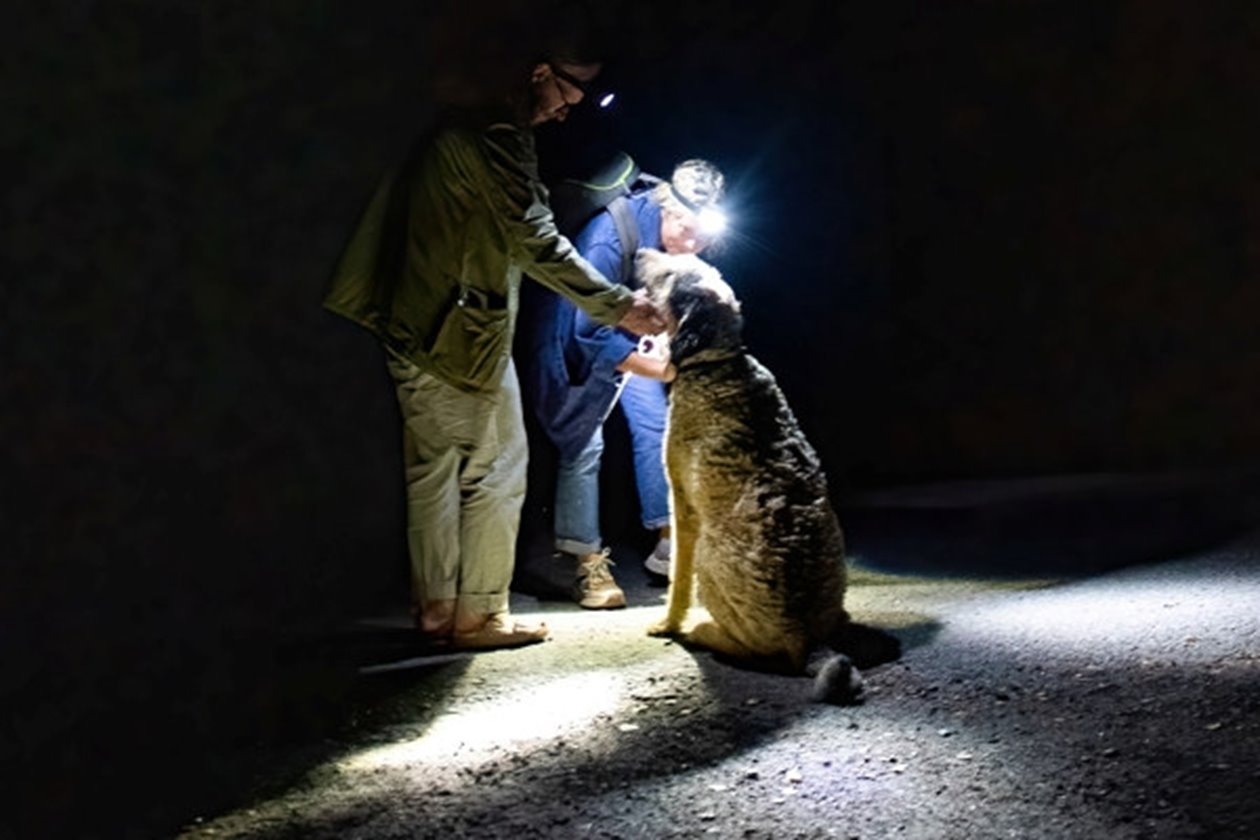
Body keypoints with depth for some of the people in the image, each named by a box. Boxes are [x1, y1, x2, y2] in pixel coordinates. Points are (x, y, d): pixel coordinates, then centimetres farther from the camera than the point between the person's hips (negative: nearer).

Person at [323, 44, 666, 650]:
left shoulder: (457, 125, 15)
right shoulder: (496, 137, -16)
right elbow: (535, 240, -19)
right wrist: (616, 306, -14)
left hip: (413, 329, 9)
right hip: (466, 337, -9)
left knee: (431, 470, 12)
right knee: (495, 473, 1)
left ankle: (435, 610, 19)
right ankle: (479, 614, 8)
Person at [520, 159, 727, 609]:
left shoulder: (677, 240, -15)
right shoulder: (613, 233, -35)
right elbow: (590, 331, -35)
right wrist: (652, 366, -42)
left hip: (633, 339, 7)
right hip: (579, 345, -6)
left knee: (656, 427, 2)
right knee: (584, 444, -10)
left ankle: (669, 542, 11)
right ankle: (587, 564, -4)